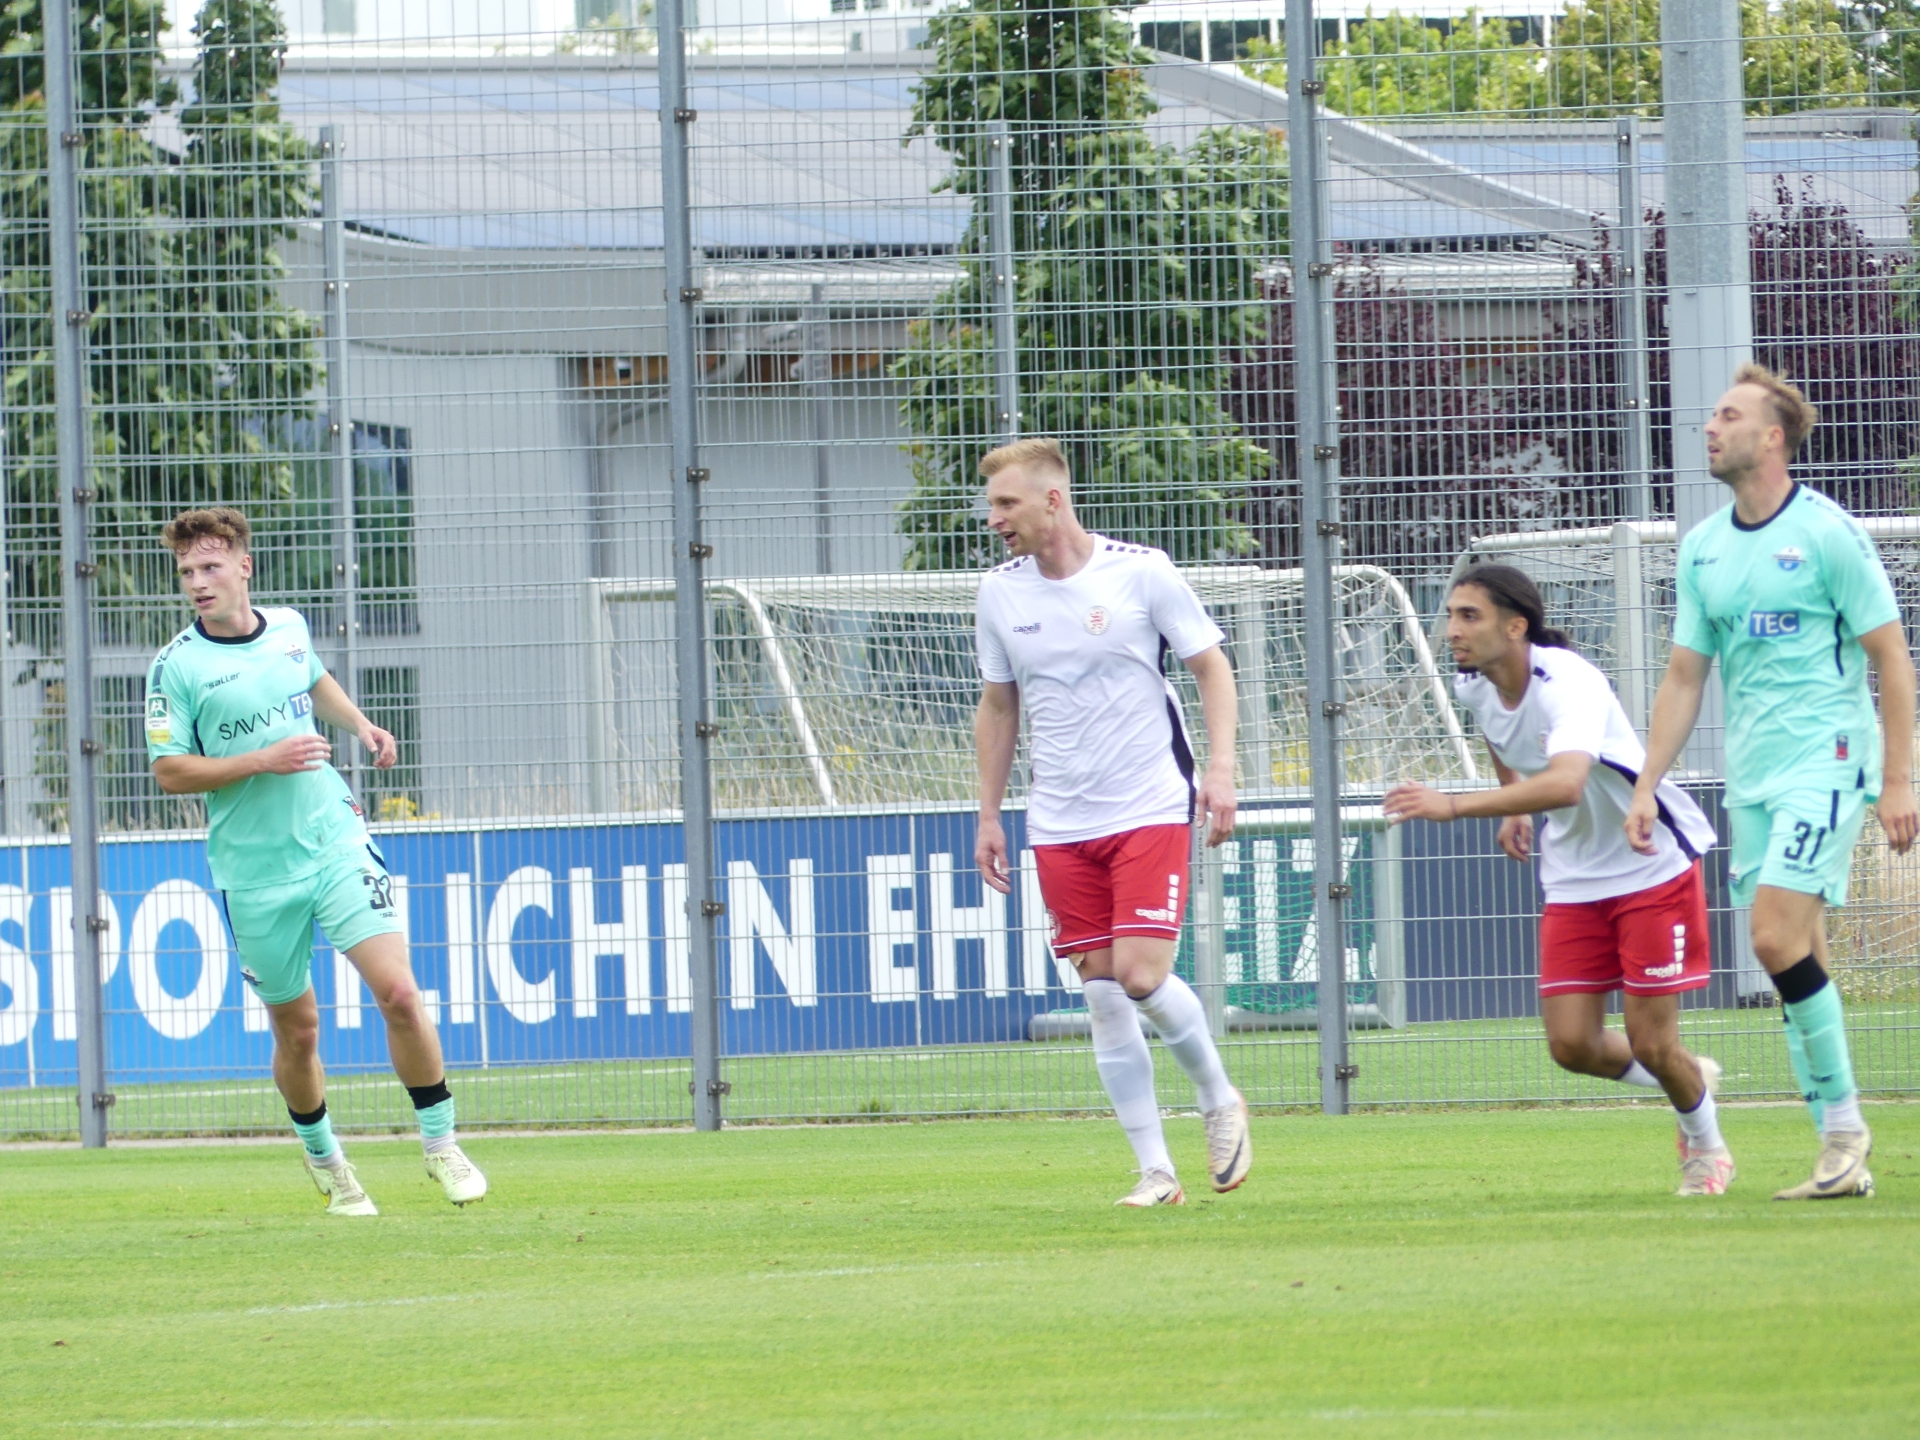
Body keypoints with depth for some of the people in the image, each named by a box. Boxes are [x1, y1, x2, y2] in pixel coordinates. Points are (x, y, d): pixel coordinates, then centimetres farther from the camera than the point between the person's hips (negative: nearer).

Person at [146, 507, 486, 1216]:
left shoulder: (289, 628, 5)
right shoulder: (177, 666, -9)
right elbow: (169, 771, -10)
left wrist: (360, 725, 11)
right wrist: (263, 761, -17)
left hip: (337, 843, 2)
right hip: (256, 873, -2)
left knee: (398, 994, -11)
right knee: (296, 1031, 8)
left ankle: (440, 1144, 4)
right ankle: (325, 1161, 33)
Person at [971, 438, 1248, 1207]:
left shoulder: (1140, 571, -7)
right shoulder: (1000, 592, 4)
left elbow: (1211, 664, 1)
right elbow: (998, 705, 16)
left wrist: (1220, 768, -10)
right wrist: (989, 814, 14)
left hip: (1150, 809, -4)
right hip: (1060, 824, 4)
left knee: (1141, 974, -16)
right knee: (1102, 993, 0)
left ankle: (1219, 1100, 11)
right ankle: (1155, 1171, 6)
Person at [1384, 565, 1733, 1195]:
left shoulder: (1569, 684, -30)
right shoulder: (1474, 686, -6)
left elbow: (1566, 783, -49)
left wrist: (1453, 806, -54)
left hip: (1652, 866, -7)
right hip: (1574, 880, 7)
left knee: (1652, 1045, -5)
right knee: (1572, 1046, -2)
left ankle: (1706, 1145, 26)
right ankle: (1691, 1080, 28)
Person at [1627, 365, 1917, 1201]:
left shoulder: (1827, 534, -8)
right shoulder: (1703, 549, 11)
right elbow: (1684, 677, 16)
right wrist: (1646, 786, 9)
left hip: (1826, 762, -7)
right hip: (1751, 777, 7)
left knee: (1778, 938, -19)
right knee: (1795, 961, 4)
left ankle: (1845, 1121, -8)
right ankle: (1844, 1157, 7)